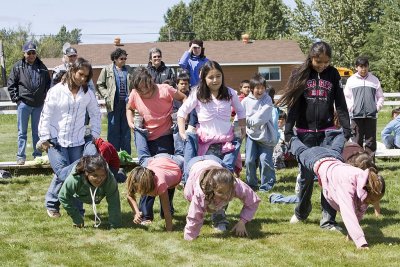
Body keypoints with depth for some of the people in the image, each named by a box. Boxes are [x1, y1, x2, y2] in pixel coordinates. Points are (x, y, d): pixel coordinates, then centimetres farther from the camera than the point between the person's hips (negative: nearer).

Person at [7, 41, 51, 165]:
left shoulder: (42, 67, 8)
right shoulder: (18, 67, 0)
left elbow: (48, 83, 16)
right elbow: (11, 84, 1)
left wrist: (46, 97, 6)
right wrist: (16, 98, -6)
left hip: (39, 105, 3)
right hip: (24, 103, -3)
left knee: (37, 132, 10)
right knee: (22, 132, 2)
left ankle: (38, 155, 18)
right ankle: (21, 156, 6)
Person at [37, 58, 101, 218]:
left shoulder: (88, 94, 4)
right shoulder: (57, 91, -6)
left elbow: (95, 114, 16)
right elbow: (46, 115, -4)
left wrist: (95, 134, 10)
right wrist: (44, 138, -6)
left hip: (77, 143, 3)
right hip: (56, 141, -3)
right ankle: (52, 204, 9)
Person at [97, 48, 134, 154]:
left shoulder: (129, 70, 11)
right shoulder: (107, 70, 3)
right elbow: (100, 85, 5)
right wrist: (107, 96, -8)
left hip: (126, 103, 3)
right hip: (114, 104, -3)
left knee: (126, 131, 8)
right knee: (113, 131, 0)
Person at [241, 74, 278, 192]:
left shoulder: (267, 100, -8)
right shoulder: (246, 101, 0)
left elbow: (262, 117, -18)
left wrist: (249, 120, -12)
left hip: (265, 135, -3)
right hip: (251, 134, 3)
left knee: (264, 160, -4)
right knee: (249, 160, 2)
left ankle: (267, 184, 9)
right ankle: (251, 184, 18)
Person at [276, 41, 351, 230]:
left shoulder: (333, 74, 3)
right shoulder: (300, 74, -1)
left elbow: (340, 105, 3)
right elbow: (293, 105, -3)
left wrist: (347, 130, -3)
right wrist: (288, 132, -9)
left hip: (327, 132, 1)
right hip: (305, 132, -1)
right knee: (306, 175, 4)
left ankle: (328, 219, 1)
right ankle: (302, 211, 27)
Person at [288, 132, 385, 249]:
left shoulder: (366, 182, -33)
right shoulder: (347, 184, -51)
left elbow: (360, 211, -21)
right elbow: (348, 214, -58)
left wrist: (351, 234, -23)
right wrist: (361, 242, -63)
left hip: (335, 158, 4)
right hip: (318, 160, -4)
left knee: (335, 148, 41)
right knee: (301, 151, 31)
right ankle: (293, 141, 63)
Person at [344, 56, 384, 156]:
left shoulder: (374, 80, 11)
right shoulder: (351, 80, 8)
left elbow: (380, 96, 15)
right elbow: (346, 97, 10)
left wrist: (377, 107, 2)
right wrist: (351, 108, -2)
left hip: (371, 115, 1)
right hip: (356, 115, -1)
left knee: (371, 140, 1)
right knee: (356, 140, 0)